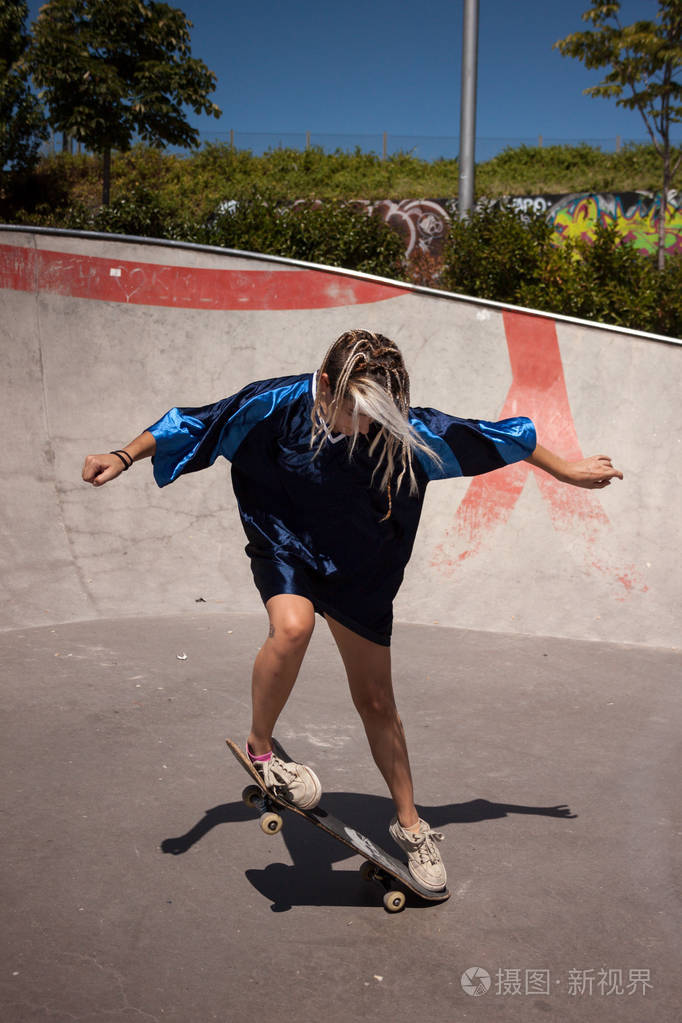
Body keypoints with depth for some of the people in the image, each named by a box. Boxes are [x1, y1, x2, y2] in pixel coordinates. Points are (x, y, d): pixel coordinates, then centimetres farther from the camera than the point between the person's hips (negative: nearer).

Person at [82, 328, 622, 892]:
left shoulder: (402, 427, -22)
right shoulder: (275, 404, -24)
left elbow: (491, 437, -10)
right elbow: (197, 425, -9)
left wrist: (569, 471, 0)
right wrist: (124, 457, -12)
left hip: (360, 567, 1)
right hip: (286, 546, -1)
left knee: (377, 701, 5)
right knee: (292, 627, -35)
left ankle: (409, 823, 24)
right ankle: (259, 749, -9)